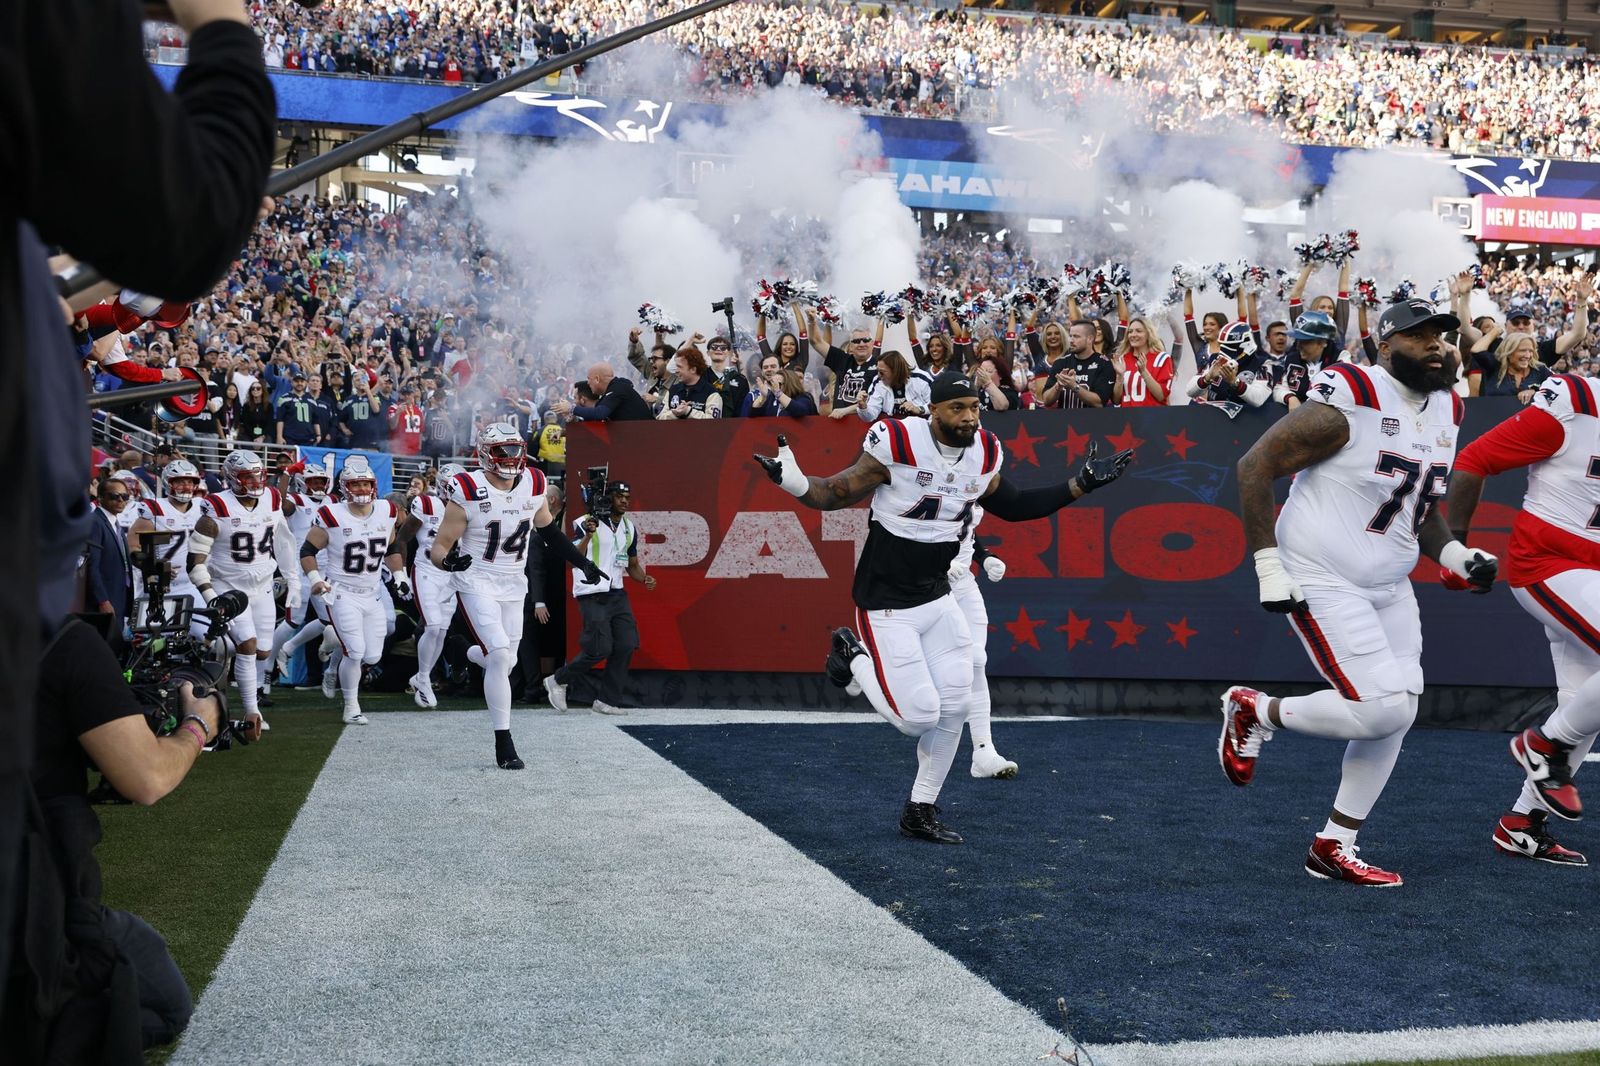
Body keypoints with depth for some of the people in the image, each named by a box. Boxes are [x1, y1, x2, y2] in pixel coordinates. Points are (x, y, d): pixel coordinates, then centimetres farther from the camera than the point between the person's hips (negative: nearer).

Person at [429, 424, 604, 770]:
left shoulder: (534, 485, -3)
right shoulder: (469, 492, -17)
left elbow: (546, 528, 16)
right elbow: (439, 546, -15)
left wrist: (581, 562, 15)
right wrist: (449, 561, -38)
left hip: (513, 585, 5)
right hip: (477, 583, -5)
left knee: (505, 662, 9)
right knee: (499, 656, -18)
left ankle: (475, 655, 48)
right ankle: (503, 742, -7)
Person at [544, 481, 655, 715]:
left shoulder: (629, 528, 13)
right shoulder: (587, 523, -7)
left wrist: (644, 579, 3)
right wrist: (588, 535, -30)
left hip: (617, 593, 7)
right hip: (592, 595, -7)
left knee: (627, 645, -5)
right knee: (600, 649, -11)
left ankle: (606, 700, 6)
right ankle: (558, 681, 12)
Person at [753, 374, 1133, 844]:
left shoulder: (983, 454, 0)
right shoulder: (898, 444, -19)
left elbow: (1012, 506, 17)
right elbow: (840, 493, -12)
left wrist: (1083, 483, 14)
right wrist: (795, 482, -32)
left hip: (938, 598, 7)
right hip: (887, 605, -6)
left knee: (955, 708, 4)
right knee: (919, 717, -9)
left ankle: (920, 813, 22)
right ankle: (854, 657, 18)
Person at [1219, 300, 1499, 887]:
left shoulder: (1445, 412, 8)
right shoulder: (1347, 404, -18)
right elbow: (1254, 467, -17)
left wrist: (1455, 555, 3)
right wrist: (1269, 567, -20)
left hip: (1389, 587, 9)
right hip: (1322, 583, -8)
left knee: (1395, 717, 5)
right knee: (1383, 708, -15)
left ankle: (1334, 847, 17)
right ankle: (1256, 711, 9)